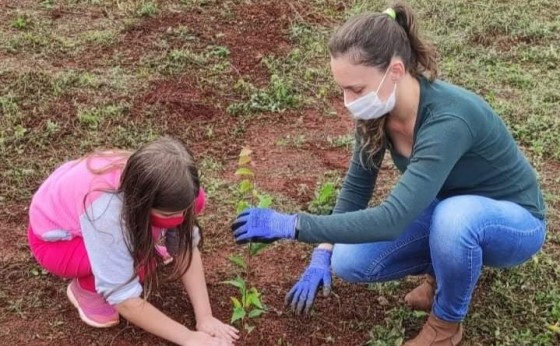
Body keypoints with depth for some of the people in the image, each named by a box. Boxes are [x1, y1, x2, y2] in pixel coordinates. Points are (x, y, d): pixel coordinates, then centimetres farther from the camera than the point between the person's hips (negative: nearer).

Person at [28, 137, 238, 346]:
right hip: (54, 239, -5)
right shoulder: (106, 211, -42)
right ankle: (85, 287, -5)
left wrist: (205, 318, -22)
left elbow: (187, 246, -17)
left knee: (194, 201, -14)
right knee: (139, 259, -33)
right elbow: (125, 300, -36)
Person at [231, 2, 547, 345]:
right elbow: (357, 186, -3)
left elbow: (392, 219, -44)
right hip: (448, 213, 6)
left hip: (513, 219, -6)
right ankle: (452, 268, 12)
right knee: (349, 261, -12)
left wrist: (292, 225, -41)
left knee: (454, 216, -40)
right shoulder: (378, 109, -17)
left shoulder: (447, 120, -39)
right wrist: (323, 255, -8)